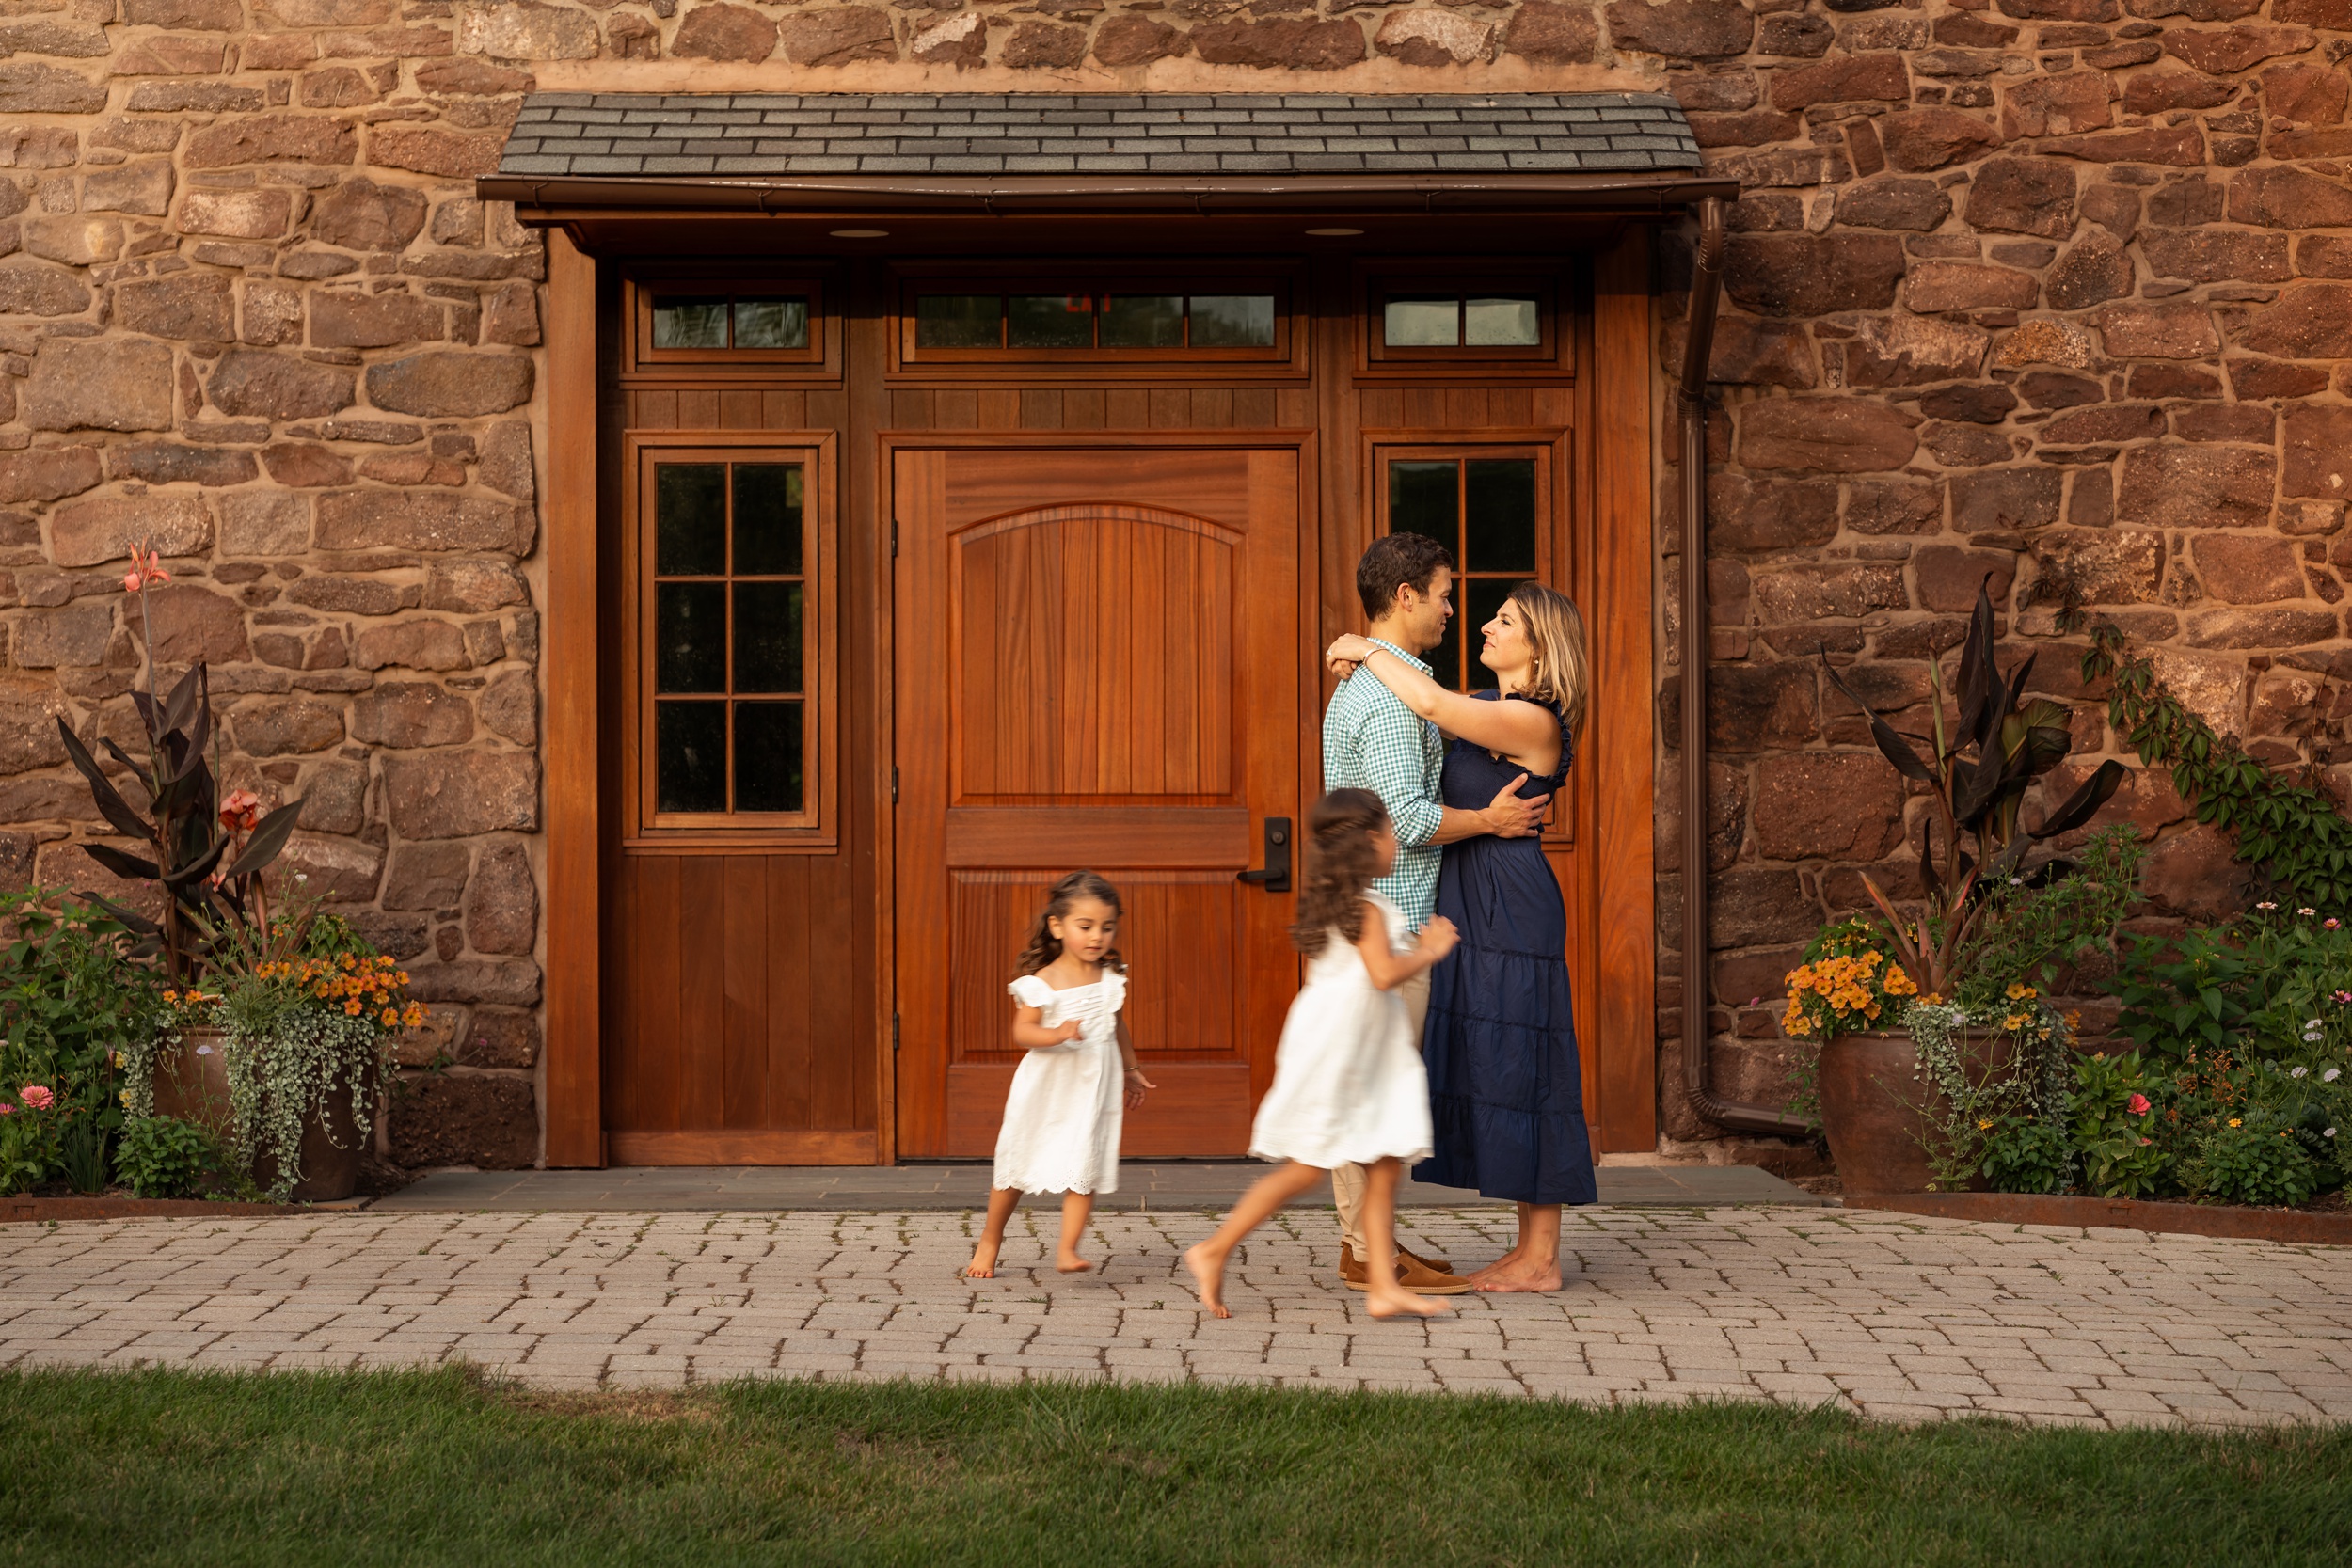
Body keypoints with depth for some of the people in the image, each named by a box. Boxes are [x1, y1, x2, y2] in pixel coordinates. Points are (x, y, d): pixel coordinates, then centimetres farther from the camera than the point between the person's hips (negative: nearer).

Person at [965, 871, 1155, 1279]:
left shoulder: (1111, 979, 2)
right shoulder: (1042, 983, -13)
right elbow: (1022, 1031, -18)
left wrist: (1131, 1069, 28)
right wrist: (1057, 1034, -36)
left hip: (1093, 1088, 3)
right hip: (1045, 1088, -3)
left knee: (1084, 1168, -8)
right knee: (1018, 1163, 9)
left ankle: (1068, 1250, -4)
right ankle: (990, 1240, 27)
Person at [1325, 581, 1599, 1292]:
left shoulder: (1532, 722, -15)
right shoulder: (1487, 707, 14)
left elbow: (1431, 705, -23)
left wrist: (1367, 649, -11)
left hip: (1511, 910, -10)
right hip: (1474, 907, 10)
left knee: (1519, 1068, -6)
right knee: (1489, 1068, 11)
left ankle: (1541, 1261, 1)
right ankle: (1532, 1249, 17)